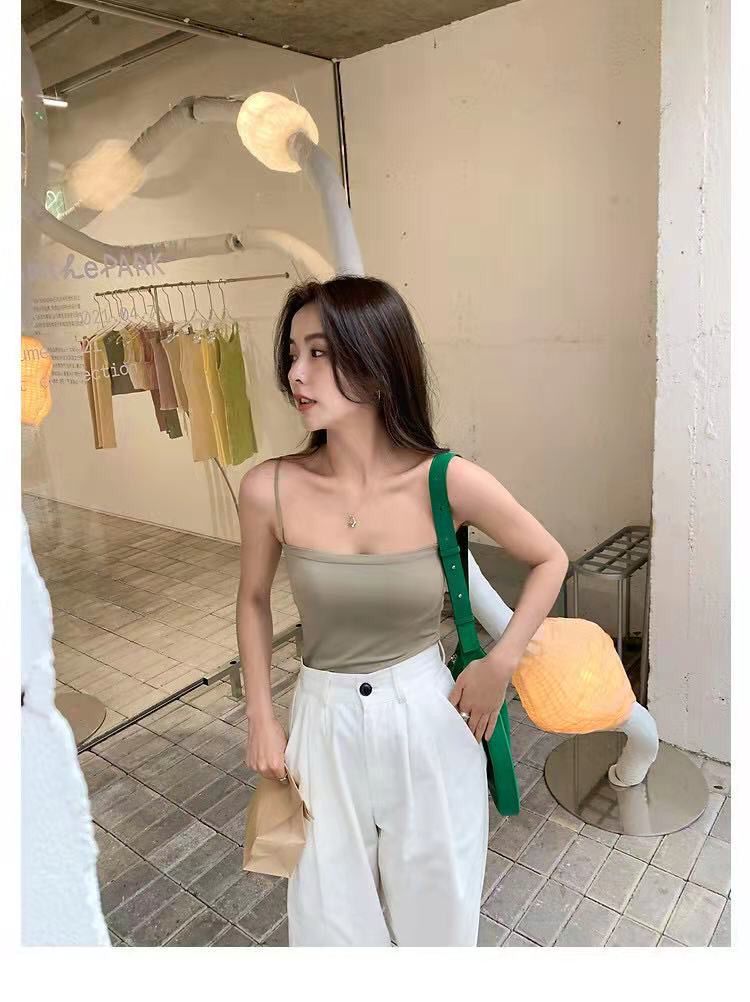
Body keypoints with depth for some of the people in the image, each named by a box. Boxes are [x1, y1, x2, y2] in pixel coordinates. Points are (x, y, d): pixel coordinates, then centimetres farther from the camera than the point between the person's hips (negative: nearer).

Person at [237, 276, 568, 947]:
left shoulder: (449, 483, -18)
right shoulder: (270, 489, -15)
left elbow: (550, 560, -1)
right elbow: (254, 600, 3)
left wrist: (499, 664, -6)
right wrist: (261, 721, 4)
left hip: (429, 720, 0)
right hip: (325, 723, 1)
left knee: (435, 910, 23)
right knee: (332, 918, 21)